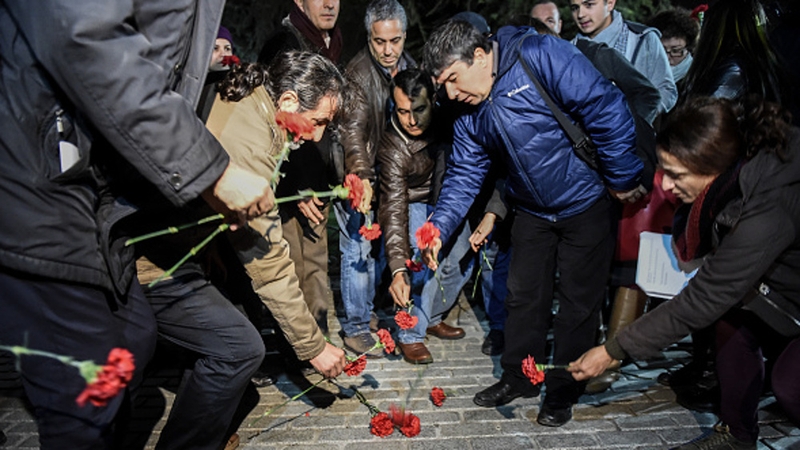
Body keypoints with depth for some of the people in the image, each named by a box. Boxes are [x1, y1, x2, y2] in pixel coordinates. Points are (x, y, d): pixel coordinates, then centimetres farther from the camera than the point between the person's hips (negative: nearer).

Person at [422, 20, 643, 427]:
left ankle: (563, 392, 23)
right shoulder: (470, 115, -2)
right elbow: (463, 175, -1)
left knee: (577, 302, 6)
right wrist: (439, 228, -15)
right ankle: (517, 378, 33)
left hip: (586, 203, -6)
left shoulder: (542, 57, -24)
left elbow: (606, 109, -24)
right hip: (532, 211, 6)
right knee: (523, 295, 13)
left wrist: (623, 179, -19)